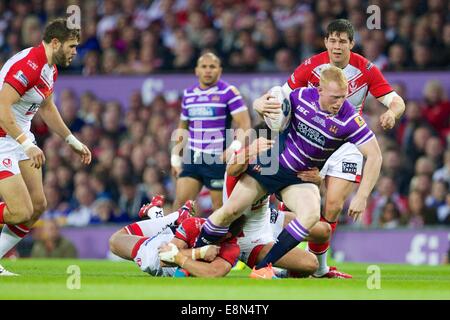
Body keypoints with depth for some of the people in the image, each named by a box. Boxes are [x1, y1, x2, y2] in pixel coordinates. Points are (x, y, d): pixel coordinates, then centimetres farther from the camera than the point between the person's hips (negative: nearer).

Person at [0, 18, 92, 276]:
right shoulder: (28, 65, -23)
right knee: (21, 212, -16)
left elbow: (47, 108, 27)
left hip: (21, 137, 10)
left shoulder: (51, 70, 9)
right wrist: (27, 144, -33)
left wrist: (73, 141, 28)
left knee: (38, 205, 5)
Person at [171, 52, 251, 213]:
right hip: (193, 158, 5)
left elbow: (244, 124, -11)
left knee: (220, 206, 0)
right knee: (180, 201, -6)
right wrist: (175, 156, 16)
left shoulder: (228, 93, -6)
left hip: (218, 159, -5)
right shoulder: (188, 94, 11)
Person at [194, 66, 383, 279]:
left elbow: (374, 156, -20)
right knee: (231, 210, -3)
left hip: (301, 178, -1)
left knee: (311, 215, -30)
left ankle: (263, 267, -23)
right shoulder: (301, 97, -14)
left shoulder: (349, 119, -22)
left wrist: (361, 197, -25)